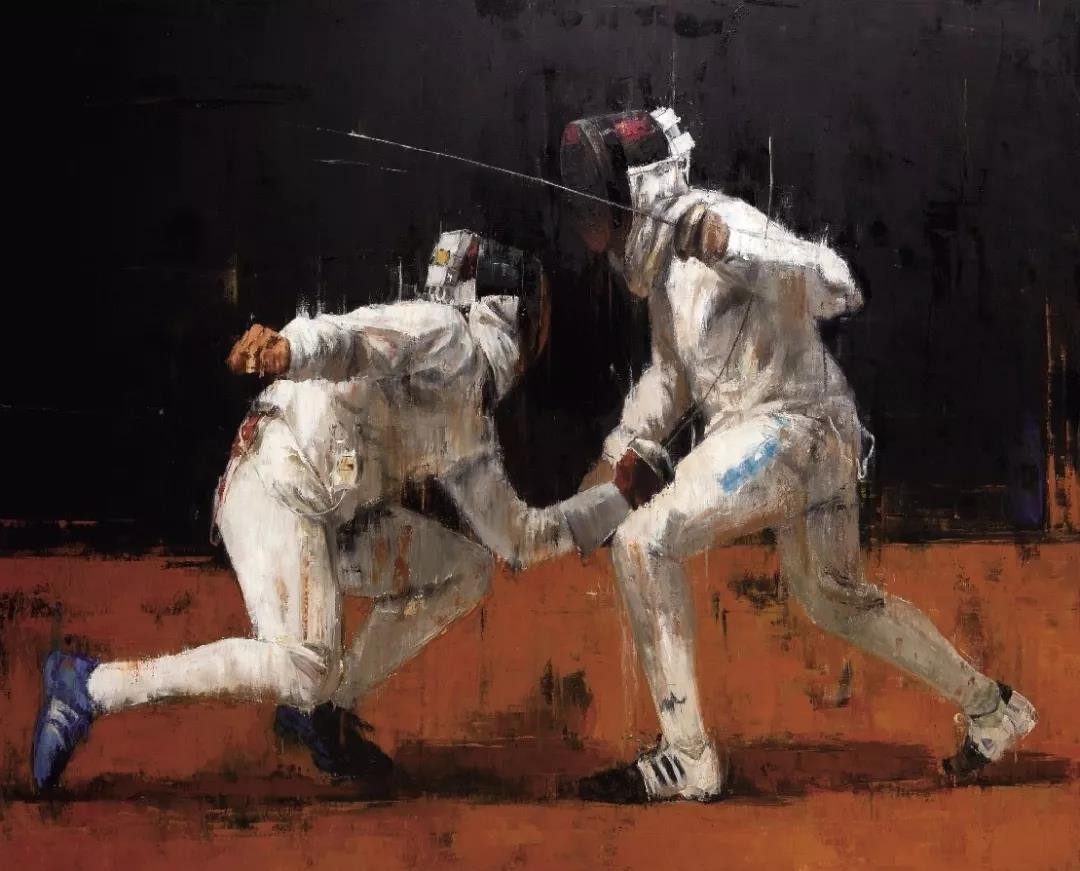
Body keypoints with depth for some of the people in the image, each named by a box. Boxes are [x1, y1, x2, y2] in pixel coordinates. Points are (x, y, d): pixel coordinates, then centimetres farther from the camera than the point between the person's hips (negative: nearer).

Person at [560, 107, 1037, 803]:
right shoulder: (662, 250, 12)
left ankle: (688, 759, -11)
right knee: (840, 603, 24)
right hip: (816, 440, 10)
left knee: (642, 545, -15)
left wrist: (730, 245, -39)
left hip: (790, 428, -10)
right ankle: (992, 708, 38)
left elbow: (840, 288, -26)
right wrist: (616, 453, 16)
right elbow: (672, 369, 25)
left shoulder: (720, 218, -16)